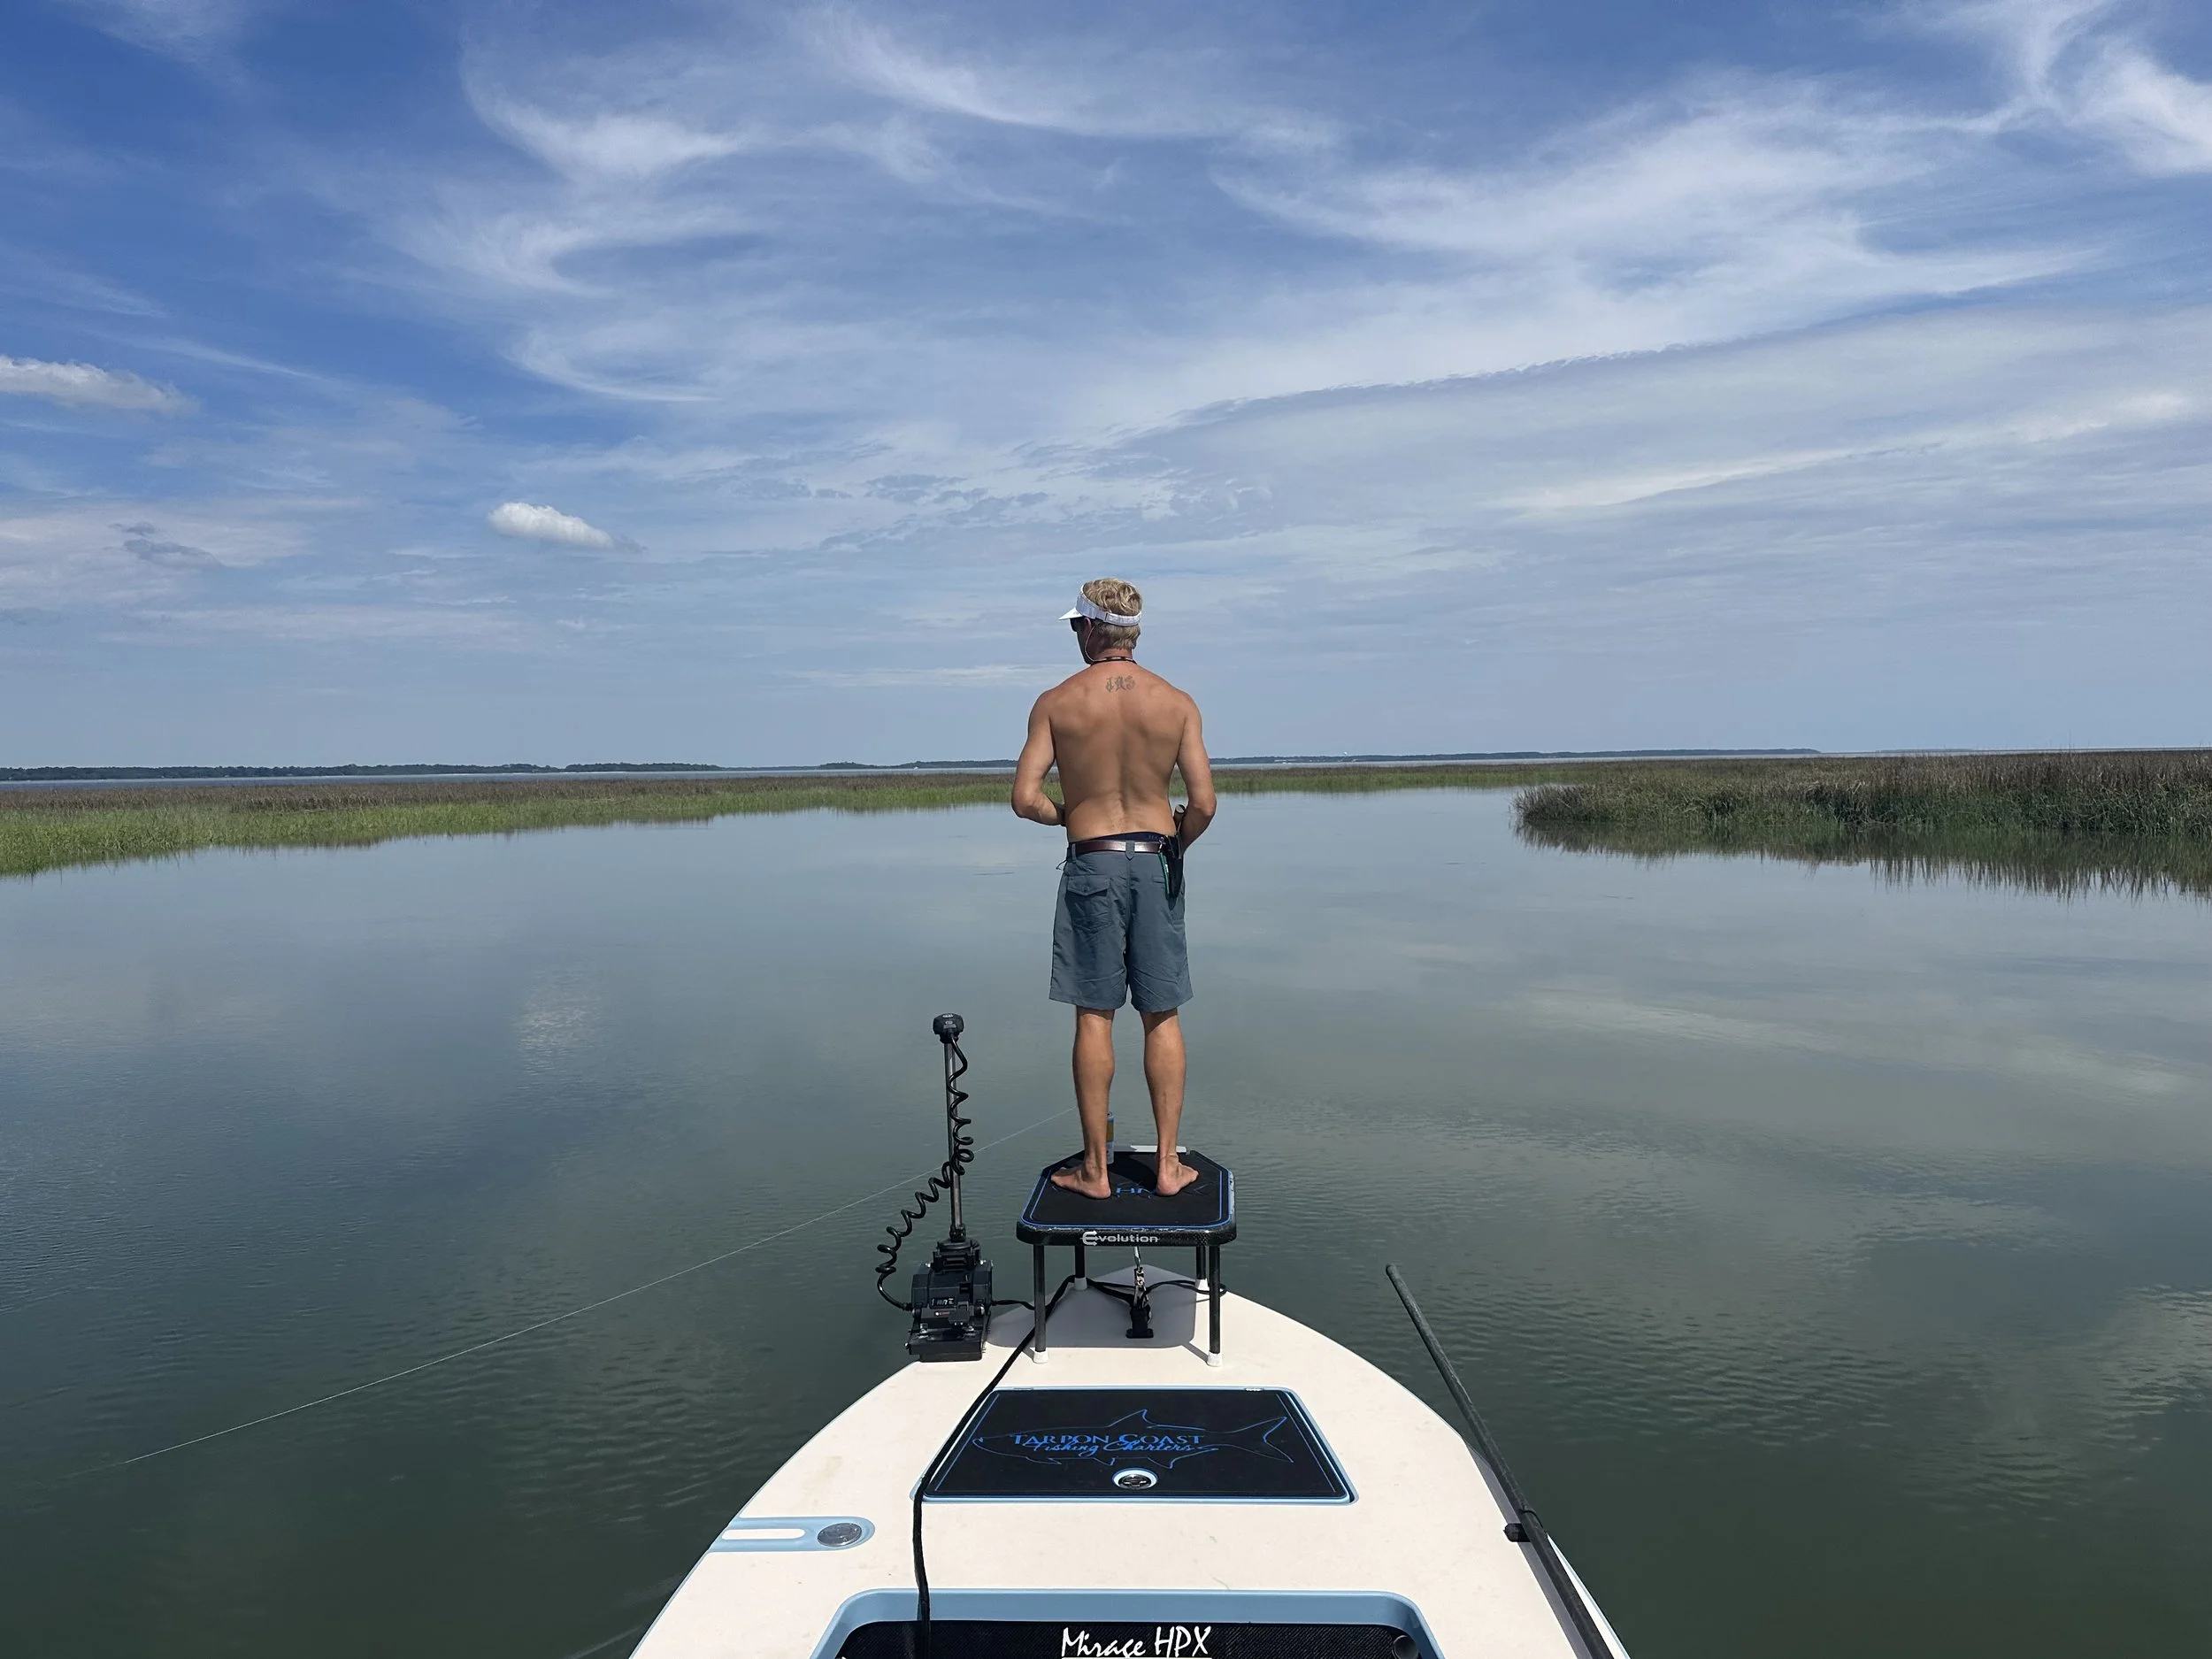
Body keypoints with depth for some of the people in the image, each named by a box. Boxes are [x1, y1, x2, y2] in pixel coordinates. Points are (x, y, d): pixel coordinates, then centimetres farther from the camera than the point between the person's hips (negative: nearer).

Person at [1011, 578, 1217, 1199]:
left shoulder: (1057, 702, -4)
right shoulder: (1176, 703, -1)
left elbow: (1026, 798, -9)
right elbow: (1203, 803, -6)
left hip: (1091, 866, -1)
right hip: (1155, 861, 1)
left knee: (1093, 1018, 5)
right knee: (1162, 1018, 9)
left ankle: (1095, 1169, 11)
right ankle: (1168, 1164, 14)